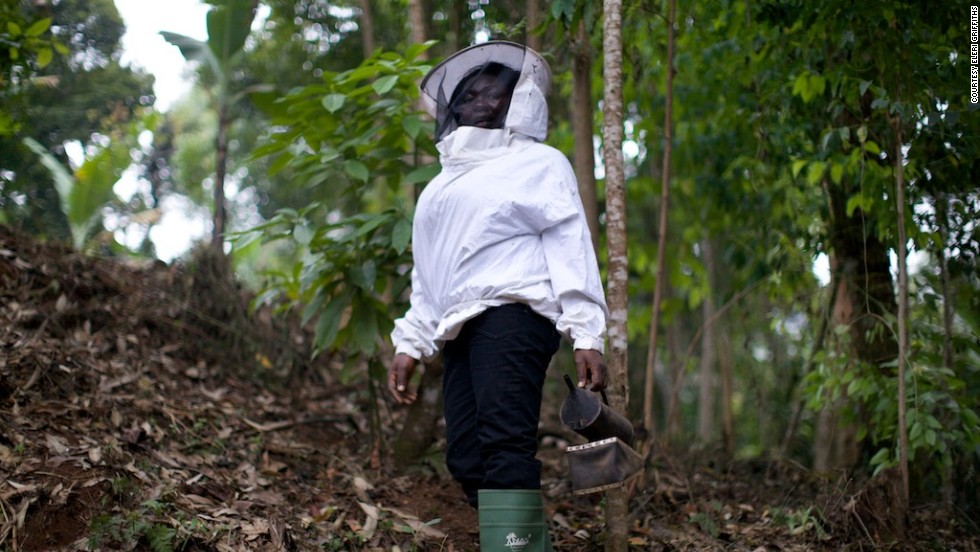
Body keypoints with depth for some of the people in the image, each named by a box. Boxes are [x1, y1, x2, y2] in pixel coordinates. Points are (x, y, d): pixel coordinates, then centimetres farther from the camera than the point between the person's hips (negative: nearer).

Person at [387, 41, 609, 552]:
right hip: (461, 329, 7)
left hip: (512, 313, -7)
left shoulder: (539, 164, 10)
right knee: (467, 460, -4)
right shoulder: (447, 179, 30)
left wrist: (586, 334, -14)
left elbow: (571, 250, -2)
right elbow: (428, 276, 31)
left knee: (504, 443, -23)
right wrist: (410, 345, 21)